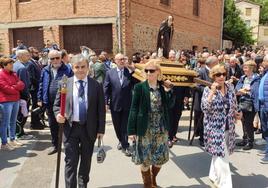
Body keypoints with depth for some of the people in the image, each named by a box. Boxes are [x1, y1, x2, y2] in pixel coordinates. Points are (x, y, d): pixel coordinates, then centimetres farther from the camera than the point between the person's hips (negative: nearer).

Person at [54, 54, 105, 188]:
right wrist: (58, 114, -16)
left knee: (86, 160, 16)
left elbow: (101, 109, 0)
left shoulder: (96, 85, -1)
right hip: (70, 128, -1)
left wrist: (101, 129, -3)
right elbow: (57, 104, 6)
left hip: (89, 129, 1)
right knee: (71, 161, 0)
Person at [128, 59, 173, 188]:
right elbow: (134, 109, -8)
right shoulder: (139, 87, -7)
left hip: (161, 129, 3)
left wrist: (169, 91, -12)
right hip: (145, 129, -3)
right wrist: (131, 130, -11)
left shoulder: (163, 87, 1)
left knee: (160, 158, 13)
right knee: (145, 159, 8)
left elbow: (169, 106, 0)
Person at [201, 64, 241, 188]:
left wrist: (236, 114, 0)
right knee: (221, 157, -5)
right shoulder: (208, 90, -11)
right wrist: (212, 92, -27)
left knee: (218, 154, 19)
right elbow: (204, 108, -22)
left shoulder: (230, 88, 4)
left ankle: (214, 175, 38)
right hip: (215, 128, -5)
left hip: (228, 127, 6)